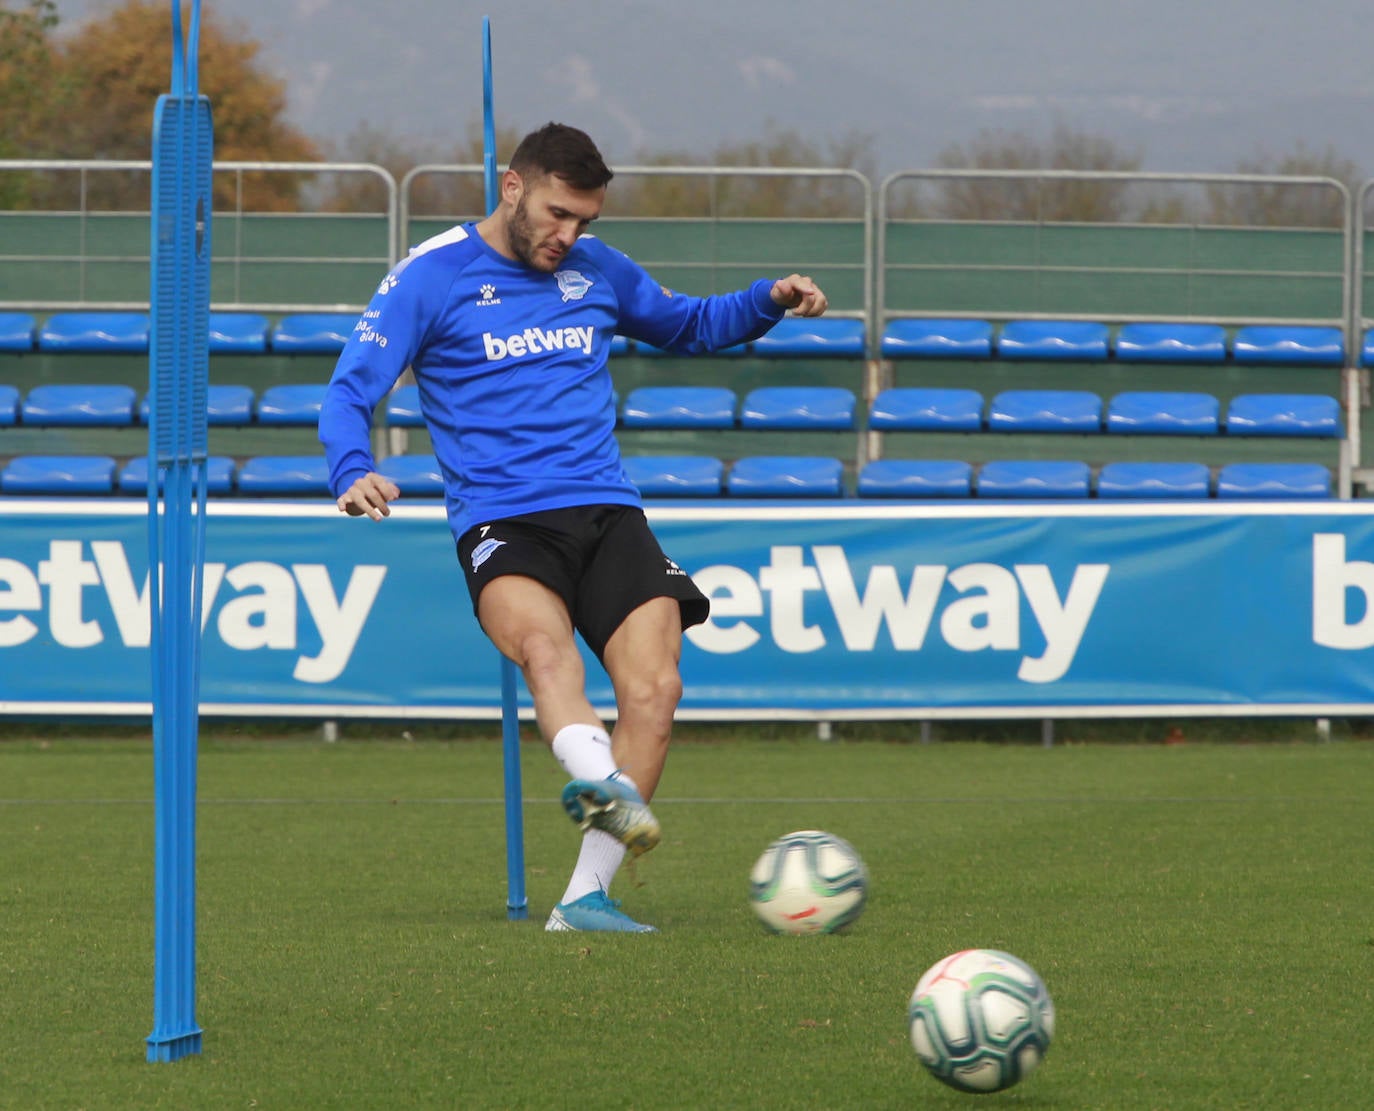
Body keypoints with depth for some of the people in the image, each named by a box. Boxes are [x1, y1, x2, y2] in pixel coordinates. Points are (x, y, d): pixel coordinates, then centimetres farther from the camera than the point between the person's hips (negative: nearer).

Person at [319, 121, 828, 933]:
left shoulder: (599, 271, 17)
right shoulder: (431, 276, 3)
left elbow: (689, 326, 34)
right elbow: (352, 391, -2)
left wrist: (770, 301, 14)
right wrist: (355, 472, -23)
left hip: (607, 511, 4)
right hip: (501, 523, -4)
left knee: (655, 687, -18)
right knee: (544, 641, -36)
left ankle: (587, 896, -15)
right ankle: (599, 780, -62)